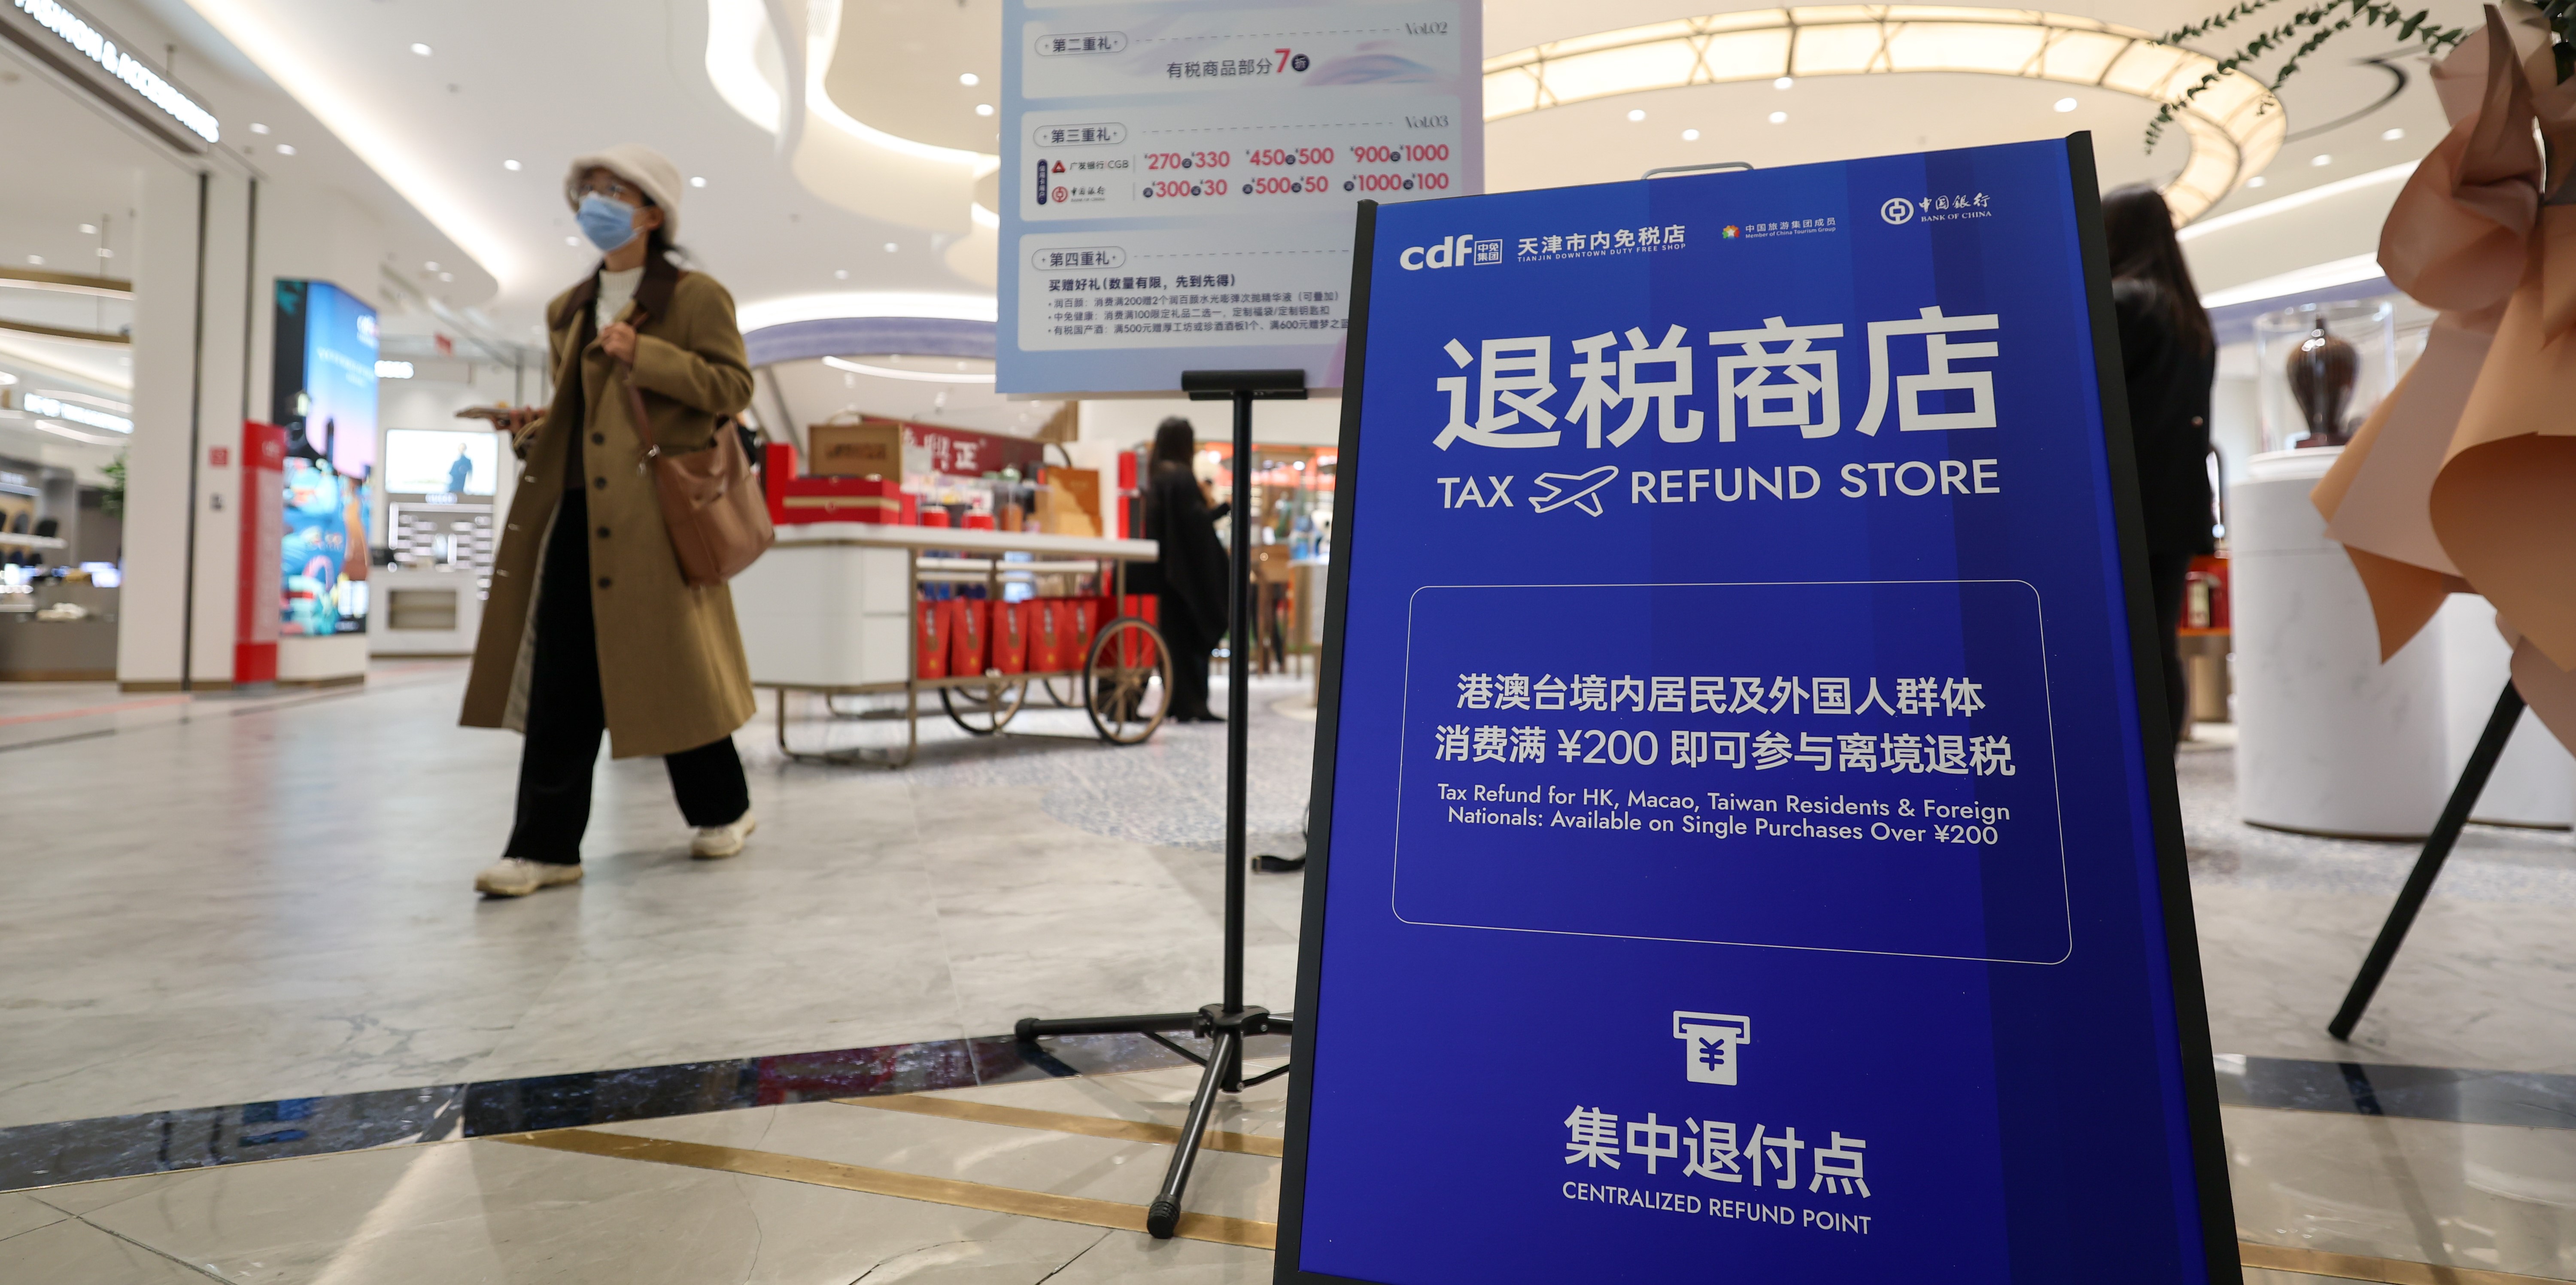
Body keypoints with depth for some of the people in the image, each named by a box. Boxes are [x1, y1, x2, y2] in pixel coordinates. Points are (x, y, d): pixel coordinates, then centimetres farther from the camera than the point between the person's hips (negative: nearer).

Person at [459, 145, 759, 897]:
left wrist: (645, 355, -15)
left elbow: (733, 387, -6)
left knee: (671, 668, 1)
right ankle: (546, 846, 5)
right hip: (576, 507, 6)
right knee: (561, 681, 0)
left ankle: (723, 810, 20)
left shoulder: (694, 296, 3)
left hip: (656, 506, -6)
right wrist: (533, 433, 9)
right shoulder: (568, 310, 22)